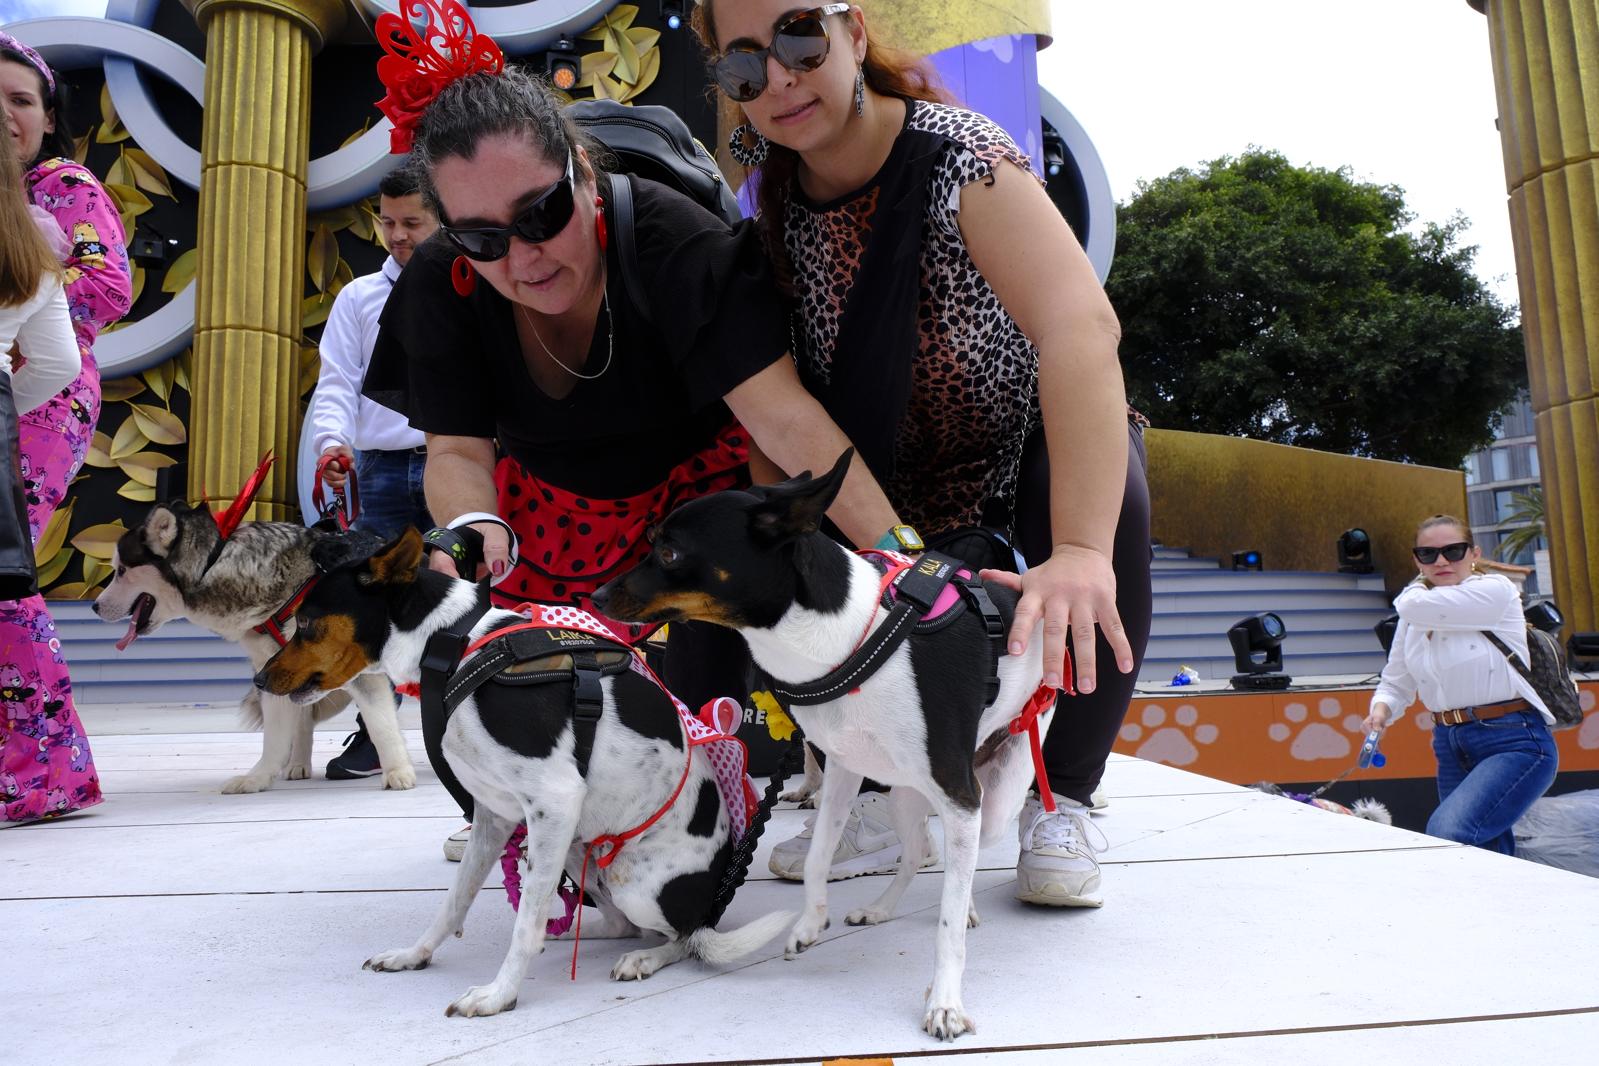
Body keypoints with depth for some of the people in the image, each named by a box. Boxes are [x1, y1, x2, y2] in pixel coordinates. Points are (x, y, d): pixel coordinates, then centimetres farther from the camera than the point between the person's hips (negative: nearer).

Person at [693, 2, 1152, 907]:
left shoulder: (957, 155, -27)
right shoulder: (774, 196, -10)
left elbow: (1082, 326, -44)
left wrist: (1080, 551, -56)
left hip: (1038, 454, -4)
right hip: (901, 502, 4)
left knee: (1111, 495, -36)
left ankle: (1062, 806, -14)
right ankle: (894, 799, 6)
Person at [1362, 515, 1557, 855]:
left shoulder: (1496, 590, -10)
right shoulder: (1413, 618, 9)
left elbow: (1413, 606, -22)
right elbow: (1396, 683, 15)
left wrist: (1422, 587, 2)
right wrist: (1381, 709, -8)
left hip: (1515, 742, -7)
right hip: (1451, 746, 7)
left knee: (1446, 833, -27)